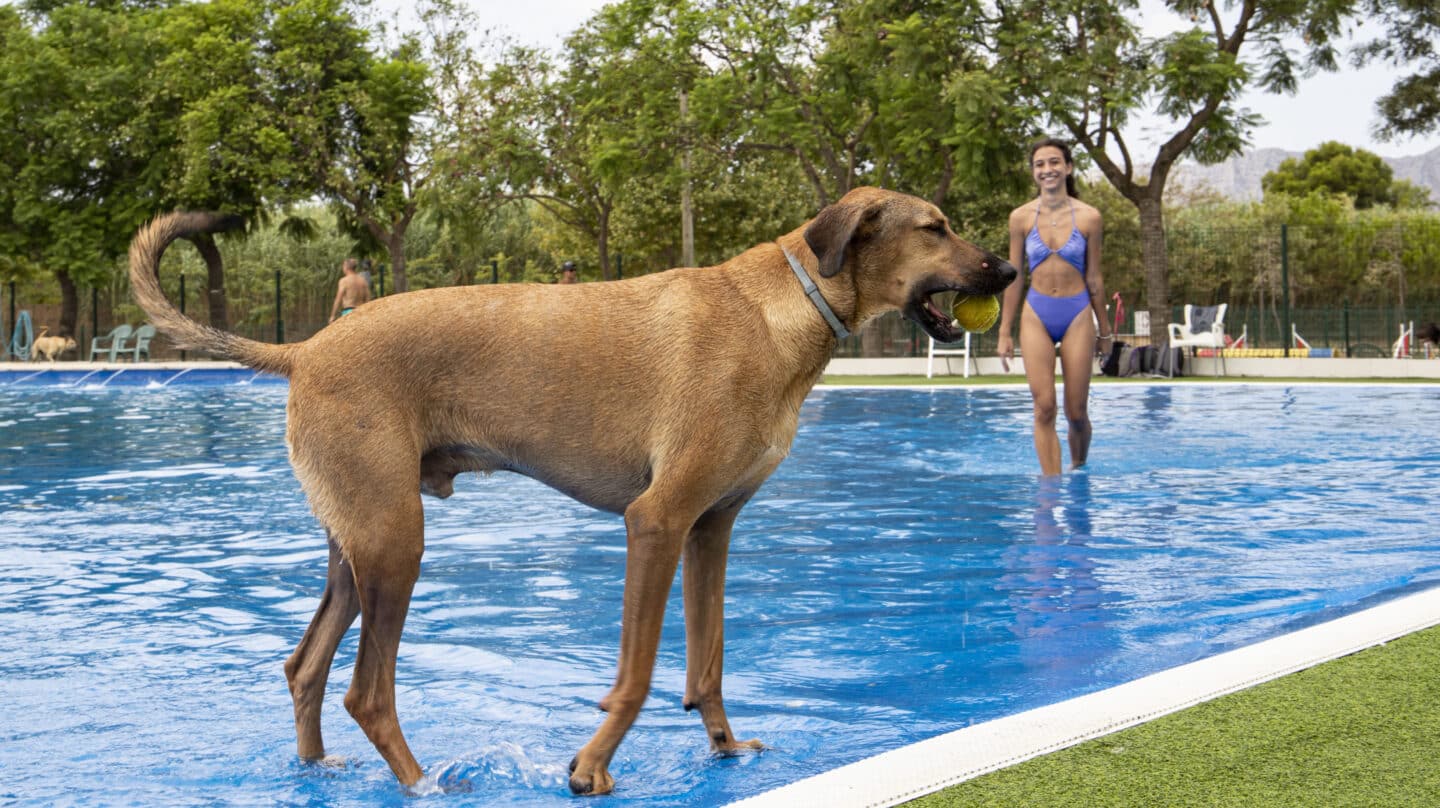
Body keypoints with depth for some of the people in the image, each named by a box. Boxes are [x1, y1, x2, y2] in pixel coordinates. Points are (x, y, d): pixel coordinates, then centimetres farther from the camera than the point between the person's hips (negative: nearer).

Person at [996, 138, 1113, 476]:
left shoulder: (1088, 217, 0)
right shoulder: (1021, 217, 2)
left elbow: (1094, 278, 7)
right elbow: (1014, 278, 6)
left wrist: (1104, 331, 12)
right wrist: (1005, 333, 6)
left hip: (1077, 314, 0)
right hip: (1036, 315, 0)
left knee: (1076, 412, 4)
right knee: (1044, 408, -8)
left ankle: (1079, 470, 28)